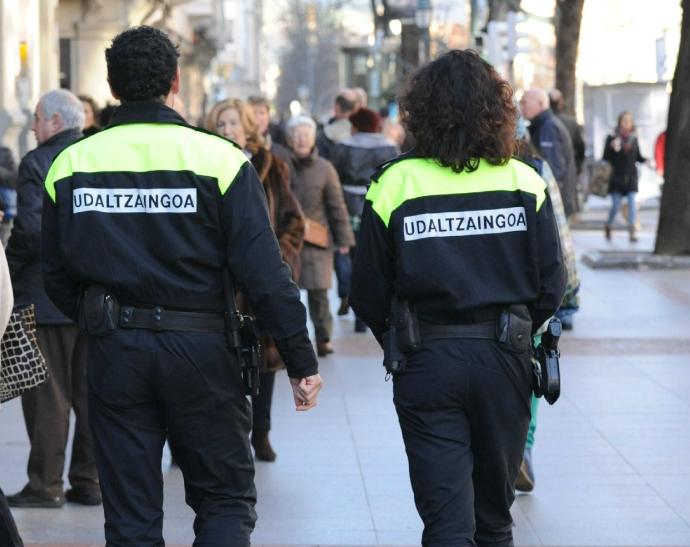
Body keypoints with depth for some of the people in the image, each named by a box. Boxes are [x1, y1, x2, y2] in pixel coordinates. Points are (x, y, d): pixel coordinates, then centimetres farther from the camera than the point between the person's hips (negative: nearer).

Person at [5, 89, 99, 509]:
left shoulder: (38, 163, -11)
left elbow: (30, 228, -19)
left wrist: (11, 269, -5)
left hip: (48, 297, -6)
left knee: (48, 396, 0)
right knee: (92, 393, 10)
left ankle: (46, 484, 3)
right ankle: (90, 481, 13)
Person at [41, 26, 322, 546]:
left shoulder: (70, 164, 1)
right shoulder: (219, 159, -8)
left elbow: (58, 278, 8)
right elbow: (264, 273, -11)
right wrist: (301, 361, -4)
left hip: (113, 350, 2)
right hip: (201, 347, -2)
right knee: (227, 502, 11)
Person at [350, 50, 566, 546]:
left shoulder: (395, 185, -8)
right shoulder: (525, 182, -3)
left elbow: (368, 296, -3)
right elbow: (552, 286, 0)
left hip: (428, 362, -2)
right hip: (506, 358, 2)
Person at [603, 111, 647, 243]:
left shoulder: (633, 138, 8)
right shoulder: (612, 138, -3)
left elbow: (637, 157, 15)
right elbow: (606, 158, -3)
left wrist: (645, 160, -5)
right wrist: (612, 148, -20)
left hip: (631, 176, 3)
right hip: (617, 177, -3)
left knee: (632, 202, -6)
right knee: (616, 205, 0)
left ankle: (632, 231, -6)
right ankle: (608, 226, 26)